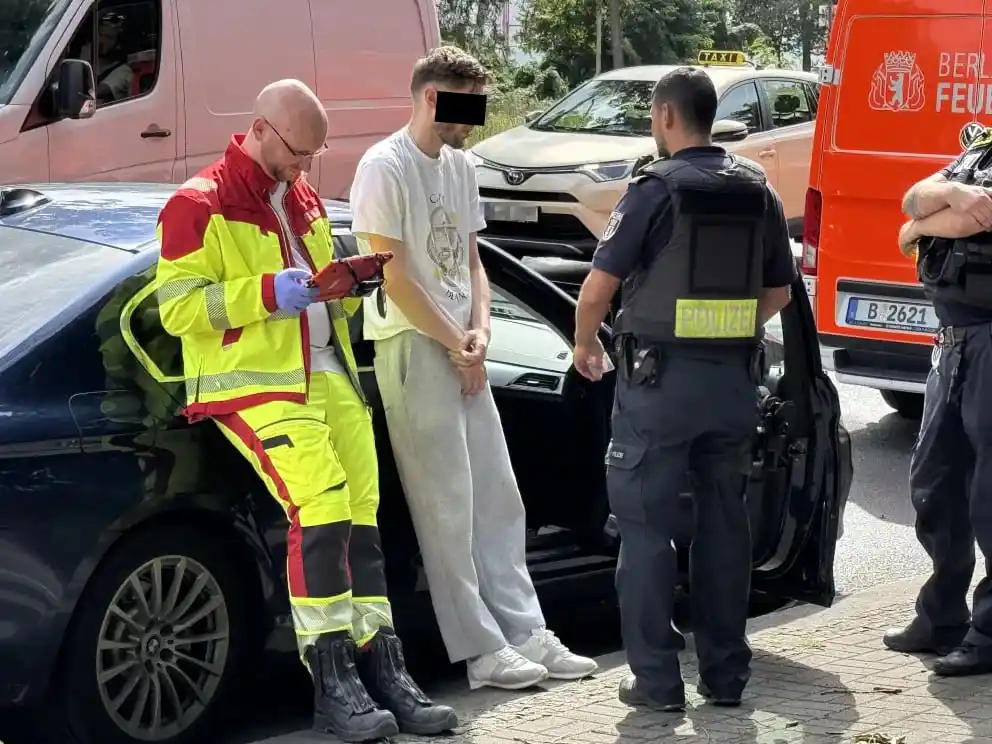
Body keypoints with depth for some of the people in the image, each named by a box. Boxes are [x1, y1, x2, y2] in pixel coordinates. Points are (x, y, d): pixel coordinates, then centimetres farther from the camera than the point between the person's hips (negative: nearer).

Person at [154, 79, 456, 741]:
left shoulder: (305, 201, 20)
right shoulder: (201, 204, -5)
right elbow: (178, 307, -12)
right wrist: (268, 292, -18)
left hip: (329, 374, 8)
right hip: (254, 382, -8)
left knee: (361, 514, 2)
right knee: (321, 502, -22)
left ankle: (384, 673, 7)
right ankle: (334, 686, -16)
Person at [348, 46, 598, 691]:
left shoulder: (460, 167, 14)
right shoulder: (385, 167, -11)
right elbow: (394, 275, -14)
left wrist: (479, 332, 1)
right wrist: (453, 343, -10)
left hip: (465, 353, 8)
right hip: (413, 347, -8)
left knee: (497, 499, 9)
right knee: (447, 507, -5)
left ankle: (525, 633, 14)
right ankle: (483, 650, -2)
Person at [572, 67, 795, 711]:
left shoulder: (658, 187, -10)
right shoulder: (757, 189, 6)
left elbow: (600, 286, -12)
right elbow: (779, 292, 13)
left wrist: (586, 345, 6)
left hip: (660, 376, -5)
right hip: (734, 378, 5)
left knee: (647, 525, 2)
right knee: (724, 521, 13)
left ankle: (656, 678, 1)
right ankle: (725, 671, 17)